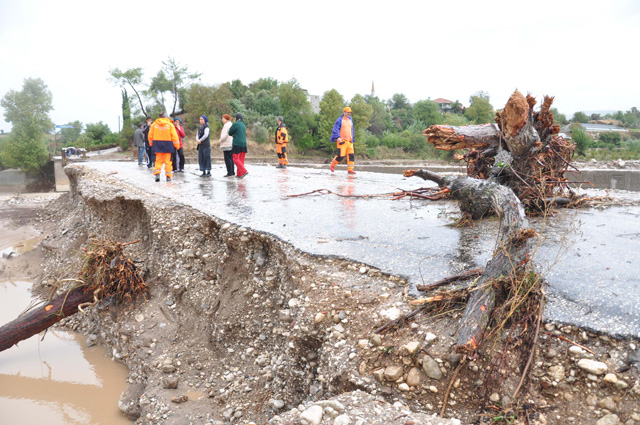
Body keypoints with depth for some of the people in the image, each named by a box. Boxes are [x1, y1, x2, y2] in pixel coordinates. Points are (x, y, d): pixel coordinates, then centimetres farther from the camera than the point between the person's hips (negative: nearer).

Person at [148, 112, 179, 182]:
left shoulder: (154, 124, 3)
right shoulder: (170, 124, -3)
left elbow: (150, 136, 6)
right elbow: (174, 136, -5)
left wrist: (151, 144, 18)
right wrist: (176, 145, 2)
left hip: (157, 144, 2)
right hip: (167, 144, -2)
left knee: (158, 160, 8)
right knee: (167, 161, 5)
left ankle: (157, 173, -8)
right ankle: (168, 176, 7)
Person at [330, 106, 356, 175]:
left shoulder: (350, 120, 18)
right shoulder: (339, 120, -4)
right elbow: (335, 129, -10)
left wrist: (352, 138, 24)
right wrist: (337, 137, -23)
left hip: (349, 141, 7)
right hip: (342, 141, -6)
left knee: (351, 155, -3)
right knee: (341, 155, -7)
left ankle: (350, 169, -1)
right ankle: (333, 164, 18)